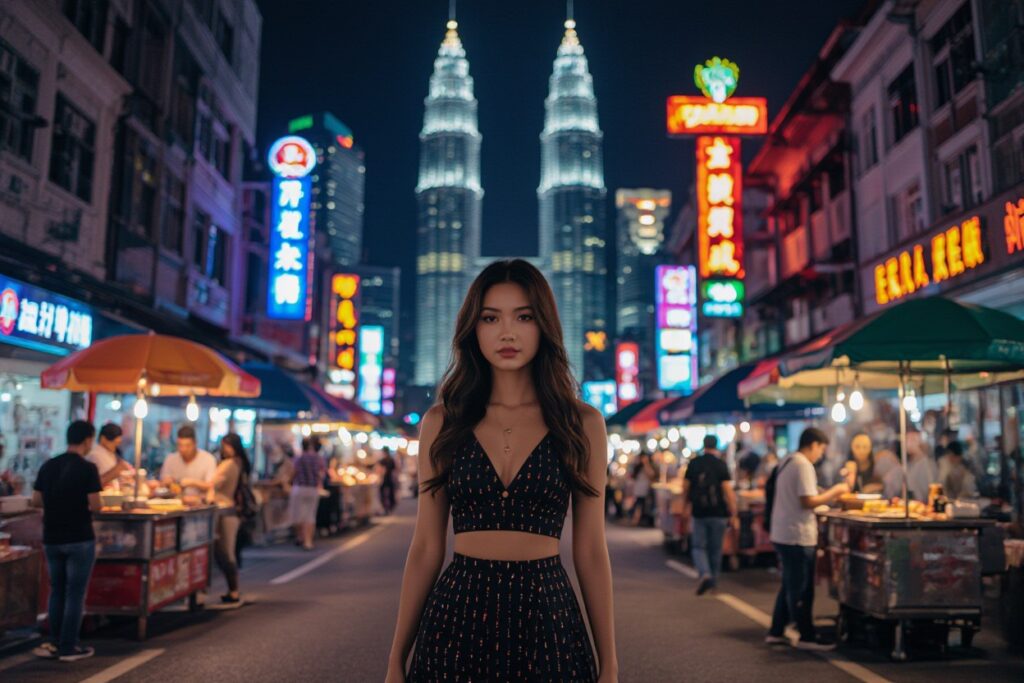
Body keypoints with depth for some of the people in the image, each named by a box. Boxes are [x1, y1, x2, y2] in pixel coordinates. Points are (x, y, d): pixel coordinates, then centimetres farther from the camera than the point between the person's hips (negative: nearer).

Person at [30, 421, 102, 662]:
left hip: (52, 539, 6)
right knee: (75, 593, 3)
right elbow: (95, 505, -17)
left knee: (56, 591, 17)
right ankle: (68, 647, 8)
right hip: (79, 539, -6)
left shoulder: (47, 466, 4)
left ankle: (54, 643, 21)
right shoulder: (87, 468, -14)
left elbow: (36, 501, 8)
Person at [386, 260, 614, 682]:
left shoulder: (582, 424, -2)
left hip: (547, 618, 0)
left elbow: (591, 552, 1)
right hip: (458, 618, 1)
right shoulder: (442, 422, 1)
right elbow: (426, 548, 3)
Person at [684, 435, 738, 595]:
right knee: (715, 549, 13)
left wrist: (688, 504, 22)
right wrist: (734, 515, -8)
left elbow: (685, 488, 4)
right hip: (718, 513, 0)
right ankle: (713, 581, 23)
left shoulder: (693, 463, 0)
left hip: (699, 512, 1)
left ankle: (704, 574, -17)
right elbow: (727, 490, -12)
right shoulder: (721, 464, -6)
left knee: (699, 547, 7)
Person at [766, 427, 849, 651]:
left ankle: (776, 632, 21)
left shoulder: (786, 462, 14)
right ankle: (807, 637, 8)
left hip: (782, 534, 10)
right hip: (798, 536, -10)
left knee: (790, 586, 16)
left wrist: (828, 495, 18)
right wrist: (834, 492, -9)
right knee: (801, 590, 0)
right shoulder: (803, 465, -16)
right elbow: (808, 501, -21)